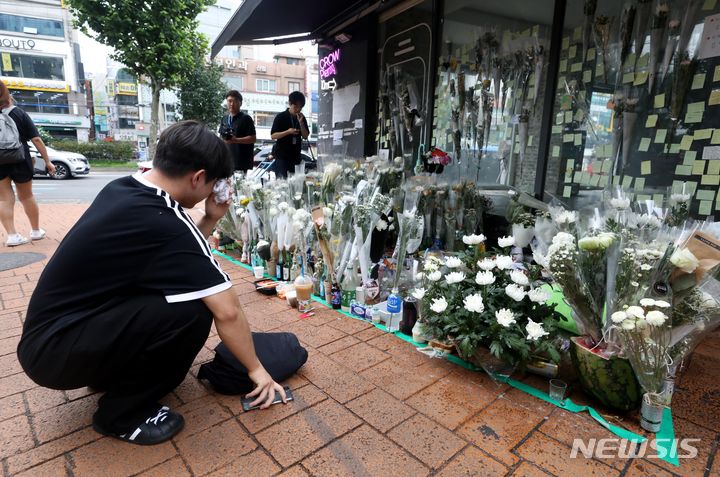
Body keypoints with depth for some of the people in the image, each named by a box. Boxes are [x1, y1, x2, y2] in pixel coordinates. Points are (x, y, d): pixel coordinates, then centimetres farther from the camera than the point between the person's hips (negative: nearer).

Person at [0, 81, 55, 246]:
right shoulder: (19, 113, 0)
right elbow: (36, 140, -7)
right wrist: (47, 161, -4)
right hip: (20, 161, 0)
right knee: (26, 197, 14)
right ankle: (36, 231, 23)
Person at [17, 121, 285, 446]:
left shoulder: (124, 188, -2)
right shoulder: (163, 223, -29)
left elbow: (177, 255, 10)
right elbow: (227, 311, -26)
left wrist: (210, 220, -4)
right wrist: (256, 369, -12)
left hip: (56, 326, 9)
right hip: (53, 351, -9)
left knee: (185, 279, 4)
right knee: (192, 310, -27)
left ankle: (112, 372, 17)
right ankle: (121, 412, -3)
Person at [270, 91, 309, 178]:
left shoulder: (302, 118, 9)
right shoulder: (281, 117, -4)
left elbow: (305, 136, 4)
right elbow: (273, 136, -7)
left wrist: (301, 122, -10)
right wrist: (288, 132, -20)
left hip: (296, 155, 4)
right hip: (281, 155, -4)